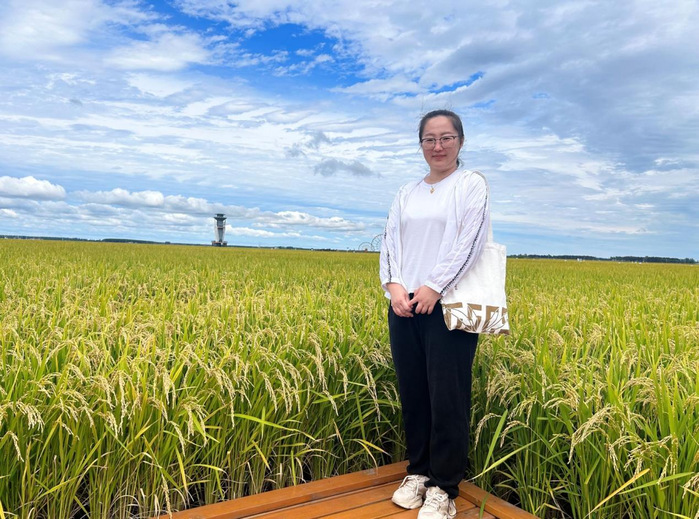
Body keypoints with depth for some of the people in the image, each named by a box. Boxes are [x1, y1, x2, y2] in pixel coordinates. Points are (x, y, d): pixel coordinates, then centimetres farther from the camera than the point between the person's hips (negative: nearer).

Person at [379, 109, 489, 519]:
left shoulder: (472, 184, 1)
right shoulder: (407, 193, 17)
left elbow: (471, 241, -11)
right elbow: (390, 241, 9)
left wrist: (433, 287, -17)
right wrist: (393, 285, -9)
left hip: (448, 305, -5)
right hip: (404, 305, 5)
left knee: (447, 398, -1)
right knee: (412, 393, 11)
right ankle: (418, 472, 27)